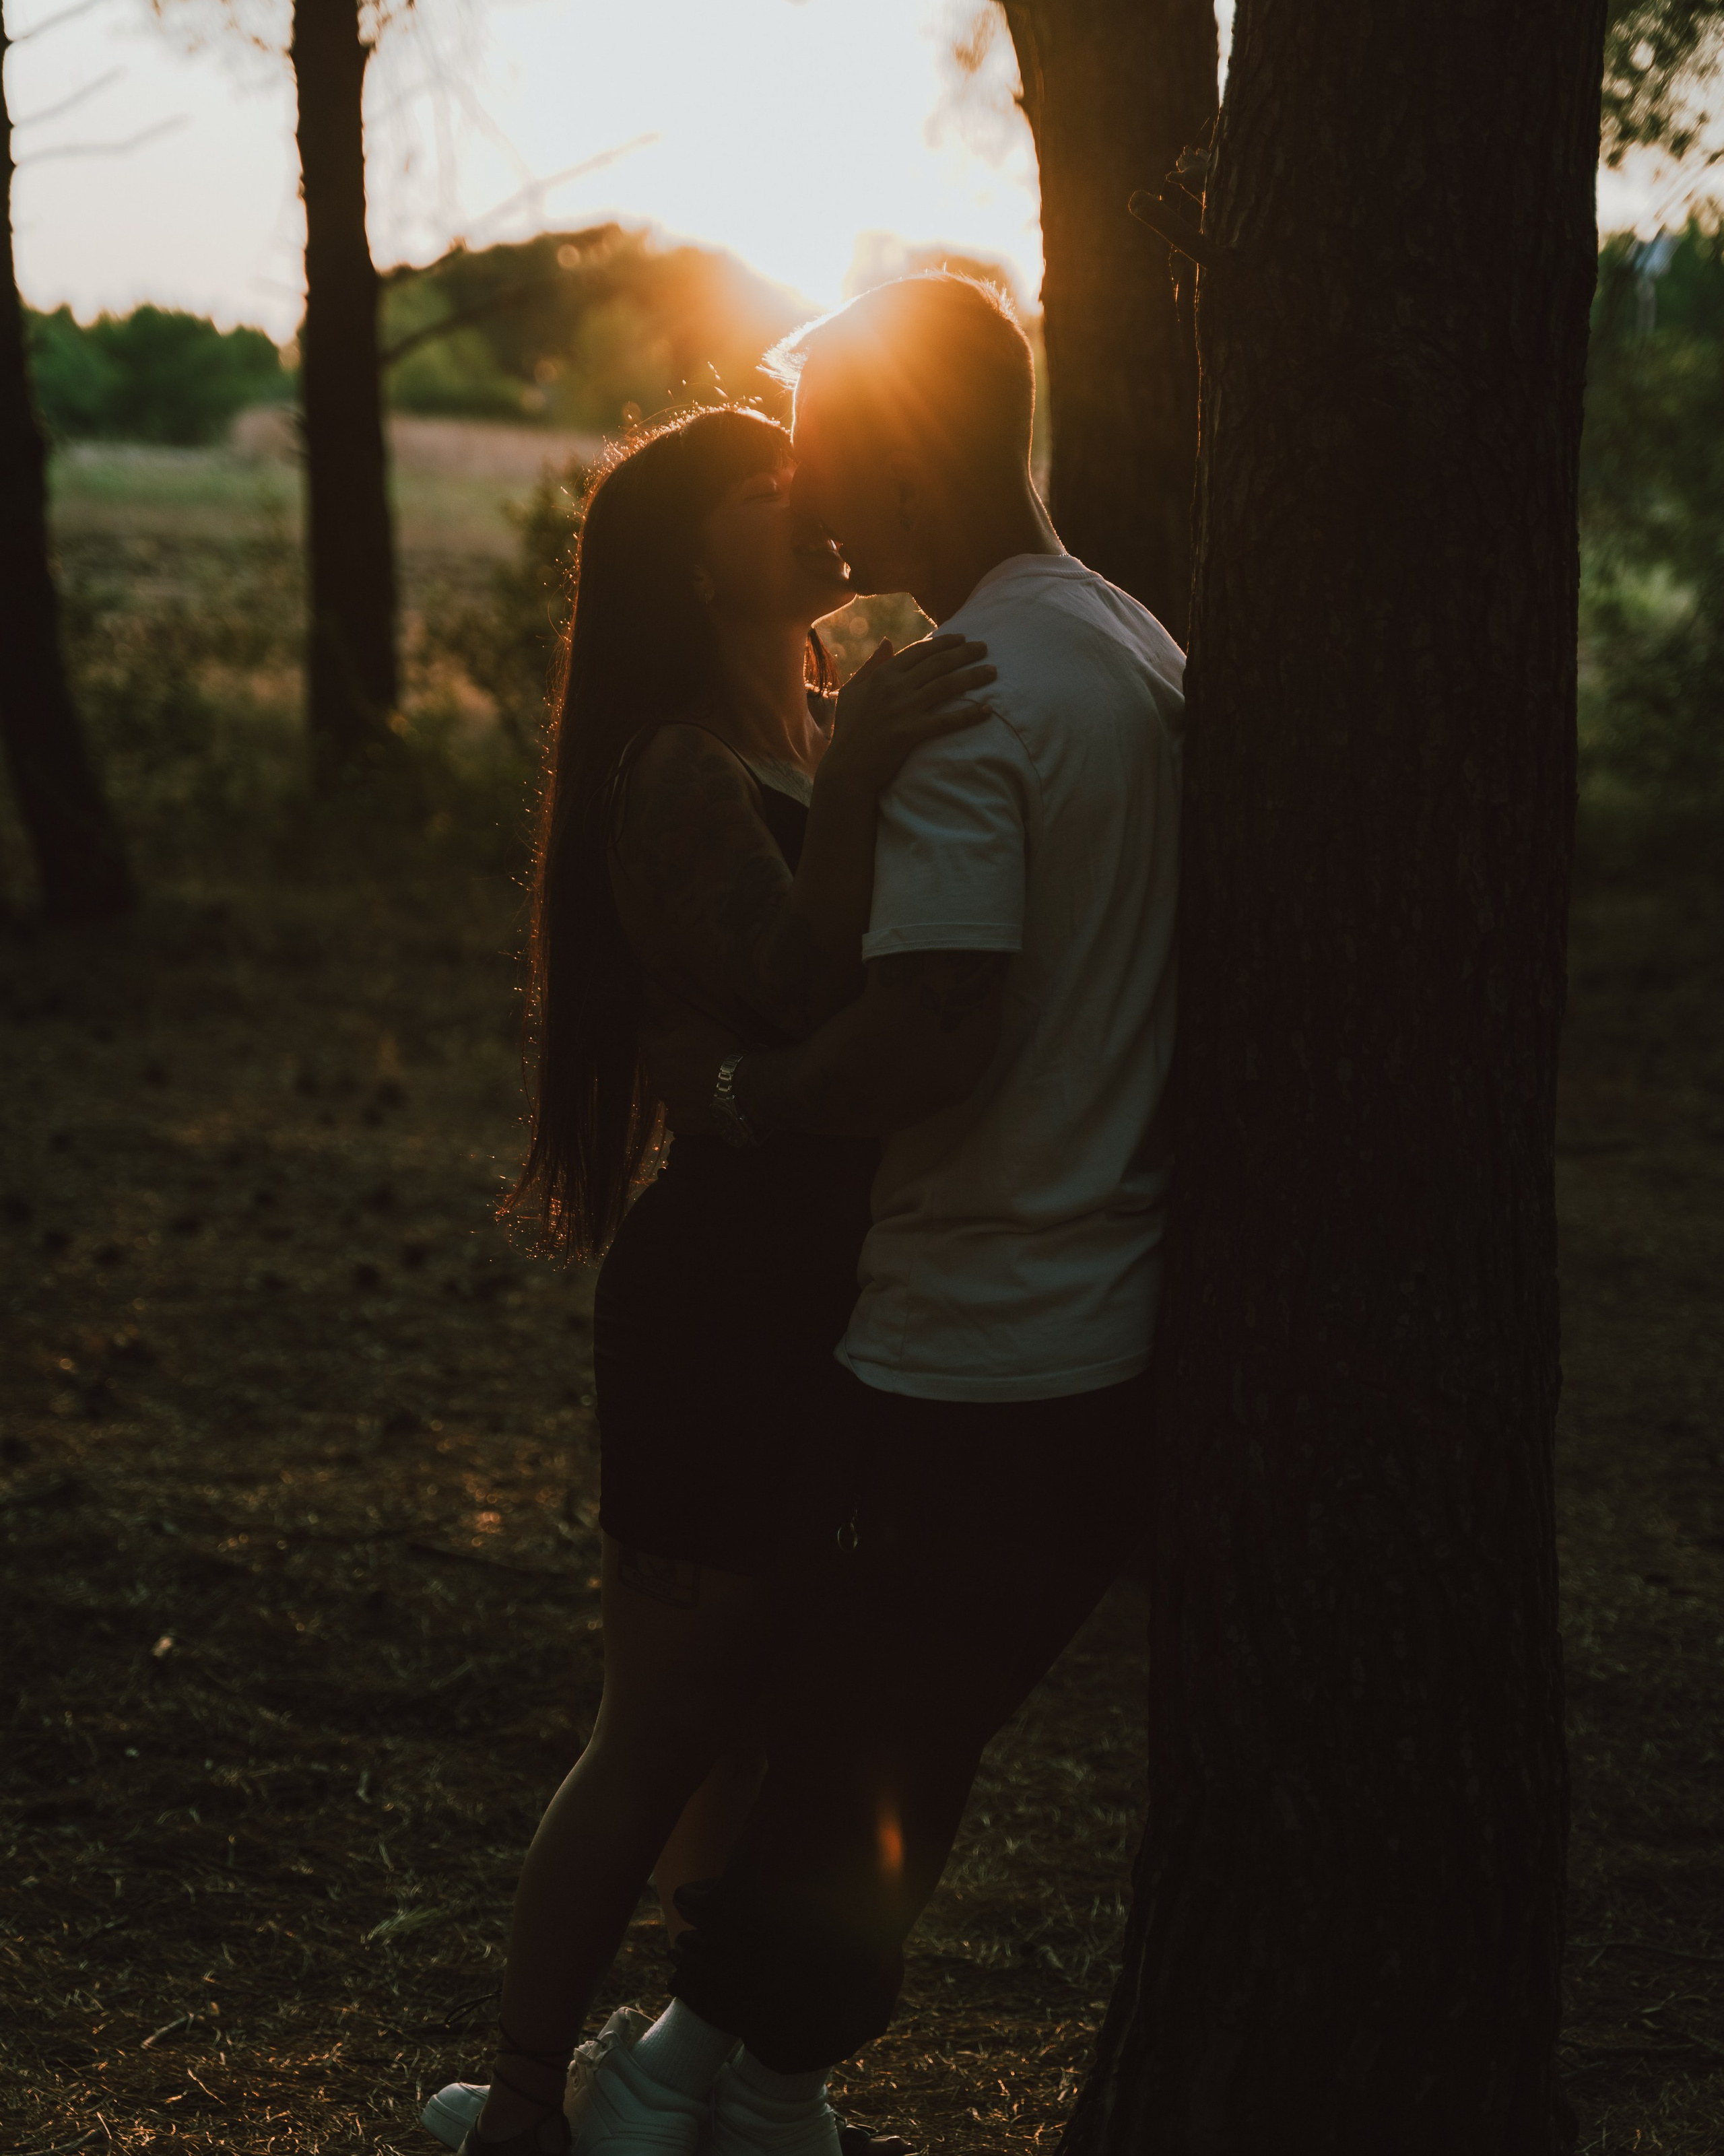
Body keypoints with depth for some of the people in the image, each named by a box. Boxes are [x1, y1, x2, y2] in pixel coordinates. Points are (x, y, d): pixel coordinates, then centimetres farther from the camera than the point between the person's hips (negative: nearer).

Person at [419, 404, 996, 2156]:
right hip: (722, 1300, -9)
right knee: (664, 1735, -1)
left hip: (826, 1292, 9)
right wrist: (850, 795, -40)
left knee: (776, 1715, 19)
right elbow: (797, 1009, -29)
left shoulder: (836, 738, 10)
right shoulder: (684, 775, -16)